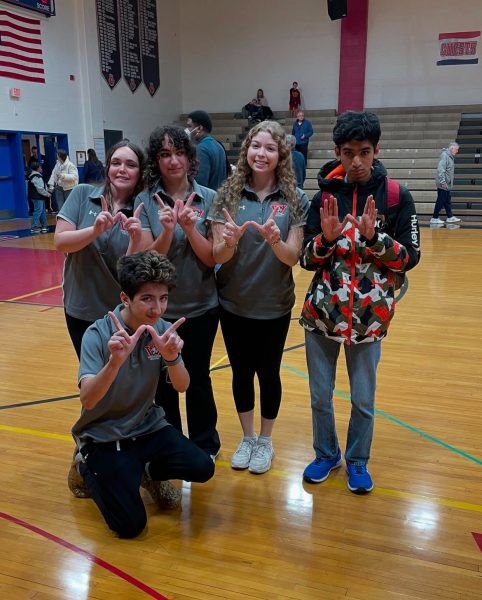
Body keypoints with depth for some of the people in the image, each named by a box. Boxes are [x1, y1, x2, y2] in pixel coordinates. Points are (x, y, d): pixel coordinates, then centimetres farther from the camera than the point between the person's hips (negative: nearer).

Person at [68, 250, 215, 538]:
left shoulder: (163, 329, -8)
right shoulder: (98, 334, -21)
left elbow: (182, 387, -15)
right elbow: (88, 400, -31)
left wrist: (171, 357, -37)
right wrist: (115, 361, -50)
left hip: (148, 426, 4)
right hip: (103, 435, -4)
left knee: (202, 468, -16)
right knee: (130, 525, -10)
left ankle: (146, 471, 15)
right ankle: (87, 466, 17)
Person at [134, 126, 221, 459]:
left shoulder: (208, 198, -6)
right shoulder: (146, 200, -6)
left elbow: (212, 258, -8)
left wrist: (190, 227, -24)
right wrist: (168, 231, -28)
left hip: (201, 308, 0)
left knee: (198, 380, 11)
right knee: (163, 382, 14)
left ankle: (205, 446, 33)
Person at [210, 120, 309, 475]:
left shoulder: (295, 200, -8)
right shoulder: (228, 195, -6)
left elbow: (293, 258, -12)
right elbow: (218, 256, -10)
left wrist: (274, 240, -33)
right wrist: (229, 242, -32)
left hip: (274, 306, -1)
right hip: (233, 304, 1)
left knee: (268, 373, 12)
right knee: (241, 372, 15)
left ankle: (265, 441, 34)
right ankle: (247, 438, 36)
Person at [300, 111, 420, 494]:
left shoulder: (397, 197, -4)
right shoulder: (325, 195, 0)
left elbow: (409, 258, -5)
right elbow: (307, 259, 0)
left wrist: (373, 236, -20)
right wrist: (326, 238, -20)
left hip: (369, 315, -1)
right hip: (322, 312, 2)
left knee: (363, 399, 11)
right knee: (320, 395, 13)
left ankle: (357, 460, 35)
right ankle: (326, 454, 36)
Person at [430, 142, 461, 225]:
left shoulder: (450, 157, 14)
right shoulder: (444, 156, -16)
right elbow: (441, 170, -24)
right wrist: (443, 182, -25)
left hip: (447, 184, 10)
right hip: (443, 185, -10)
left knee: (447, 201, 14)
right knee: (440, 201, -4)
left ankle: (450, 217, 22)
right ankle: (434, 218, 2)